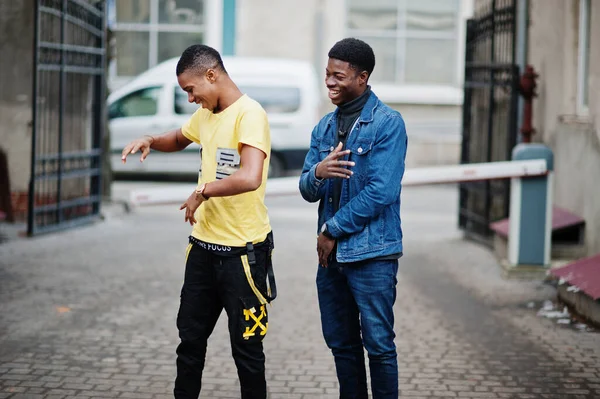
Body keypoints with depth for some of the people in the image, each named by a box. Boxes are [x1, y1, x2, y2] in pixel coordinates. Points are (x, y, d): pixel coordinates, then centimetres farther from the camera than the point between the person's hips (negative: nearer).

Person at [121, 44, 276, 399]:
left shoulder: (250, 114, -17)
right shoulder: (205, 114, 10)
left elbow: (250, 177, -32)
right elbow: (178, 140, 31)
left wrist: (202, 192, -18)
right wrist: (151, 141, 9)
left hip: (242, 250, -8)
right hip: (203, 245, 8)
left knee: (246, 346, 2)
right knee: (190, 336, 16)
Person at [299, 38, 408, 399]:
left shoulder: (387, 123, -10)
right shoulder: (325, 126, 11)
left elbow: (381, 191, -17)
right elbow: (308, 191, 9)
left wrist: (333, 230, -11)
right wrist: (317, 173, -16)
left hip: (371, 253, -7)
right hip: (331, 252, 7)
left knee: (378, 344, -1)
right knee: (341, 343, 13)